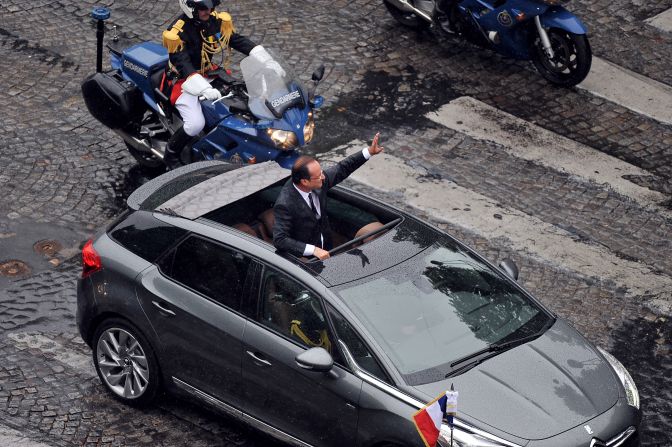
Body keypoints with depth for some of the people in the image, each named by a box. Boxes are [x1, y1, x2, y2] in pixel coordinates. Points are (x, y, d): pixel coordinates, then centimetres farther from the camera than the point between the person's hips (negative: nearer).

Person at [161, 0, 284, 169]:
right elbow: (183, 65, -31)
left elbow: (238, 40, -5)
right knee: (196, 123, -27)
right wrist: (204, 89, -46)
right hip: (185, 81, -7)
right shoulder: (177, 32, -23)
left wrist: (266, 60, -18)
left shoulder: (216, 21, -5)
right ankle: (171, 154, -1)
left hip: (210, 75, 7)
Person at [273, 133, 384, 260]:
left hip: (326, 248, 8)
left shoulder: (319, 182, -9)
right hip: (304, 256, -8)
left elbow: (341, 169, 8)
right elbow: (280, 240, -30)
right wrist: (313, 250, -37)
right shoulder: (285, 205, -28)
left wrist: (369, 151, 2)